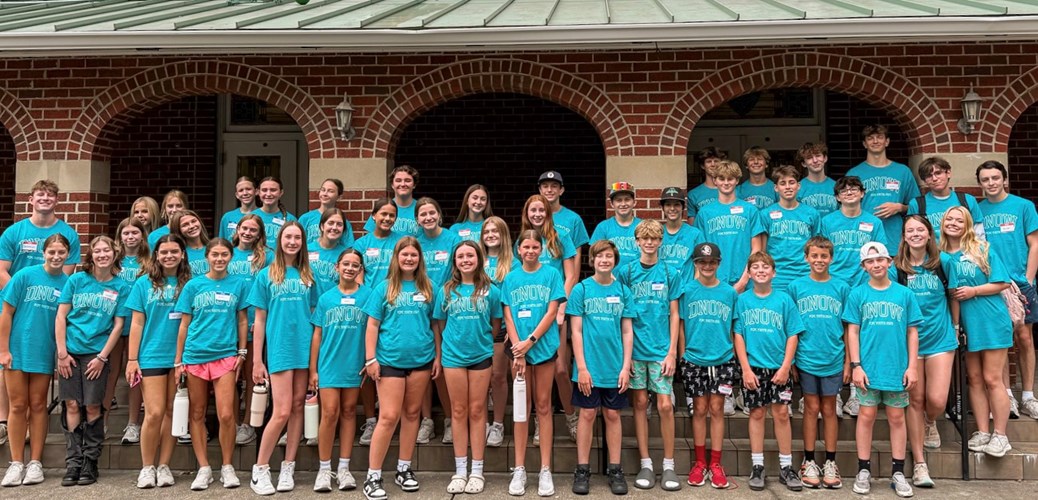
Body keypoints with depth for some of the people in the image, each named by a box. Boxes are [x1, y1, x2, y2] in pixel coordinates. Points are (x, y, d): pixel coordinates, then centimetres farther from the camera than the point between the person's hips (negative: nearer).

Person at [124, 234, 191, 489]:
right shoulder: (144, 283, 5)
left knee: (172, 412, 4)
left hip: (180, 357, 1)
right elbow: (136, 324, 3)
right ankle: (147, 467, 8)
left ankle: (164, 466, 15)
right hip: (151, 356, -1)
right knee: (154, 413, -6)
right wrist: (132, 359, -2)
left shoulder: (189, 284, 5)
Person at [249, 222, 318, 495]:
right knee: (282, 412, -9)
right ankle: (259, 469, 5)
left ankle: (288, 468, 15)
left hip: (305, 348, 3)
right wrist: (257, 360, -1)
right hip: (279, 349, -3)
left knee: (297, 407, 6)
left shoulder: (308, 276, 10)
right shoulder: (266, 275, 4)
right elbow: (259, 320, 3)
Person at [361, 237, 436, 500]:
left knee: (412, 413, 10)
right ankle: (373, 476, 2)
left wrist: (437, 357, 7)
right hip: (390, 359, -3)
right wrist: (370, 359, -7)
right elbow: (373, 325, -1)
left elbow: (435, 325, 11)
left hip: (421, 359, 3)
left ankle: (404, 469, 23)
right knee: (389, 417, -7)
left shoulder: (427, 288, 7)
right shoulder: (384, 287, 1)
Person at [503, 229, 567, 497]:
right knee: (522, 407, 6)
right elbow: (508, 317, 2)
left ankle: (545, 470, 8)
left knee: (543, 406, 3)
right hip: (519, 348, 2)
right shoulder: (510, 279, 7)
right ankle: (519, 469, 11)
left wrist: (530, 341, -13)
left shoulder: (552, 274, 2)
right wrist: (517, 348, -9)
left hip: (544, 346, -1)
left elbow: (552, 312, -4)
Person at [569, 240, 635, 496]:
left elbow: (627, 331, 5)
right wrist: (581, 367, -9)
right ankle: (582, 470, 13)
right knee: (588, 414, 4)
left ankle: (615, 470, 17)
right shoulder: (581, 289, -1)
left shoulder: (623, 291, 4)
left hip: (615, 367, 2)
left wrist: (625, 366, -2)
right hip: (589, 366, -2)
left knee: (612, 415, 8)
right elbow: (576, 331, -3)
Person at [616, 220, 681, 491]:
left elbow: (674, 315, 3)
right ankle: (645, 464, 14)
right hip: (634, 348, 1)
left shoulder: (670, 273, 4)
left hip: (661, 349, 0)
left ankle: (669, 466, 9)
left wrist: (672, 352, -4)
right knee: (640, 403, 5)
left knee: (665, 405, -3)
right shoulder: (626, 272, 3)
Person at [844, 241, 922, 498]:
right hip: (868, 368, -1)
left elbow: (913, 332, 5)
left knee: (896, 417, 8)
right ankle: (864, 471, 13)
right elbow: (852, 332, 0)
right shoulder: (857, 294, 1)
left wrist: (912, 366, -1)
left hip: (897, 368, 1)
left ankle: (898, 473, 17)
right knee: (866, 415, 4)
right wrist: (855, 365, -6)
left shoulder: (904, 294, 3)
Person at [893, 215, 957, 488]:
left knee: (936, 401, -9)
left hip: (940, 339, 0)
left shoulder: (944, 262, -1)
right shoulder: (896, 269, -1)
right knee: (915, 400, 3)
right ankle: (919, 463, 12)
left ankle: (931, 424, 29)